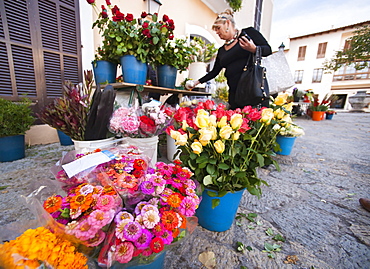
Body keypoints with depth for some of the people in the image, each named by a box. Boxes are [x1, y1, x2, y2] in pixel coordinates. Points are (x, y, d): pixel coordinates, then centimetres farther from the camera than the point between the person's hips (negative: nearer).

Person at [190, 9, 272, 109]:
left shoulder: (248, 33, 7)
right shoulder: (222, 51, 19)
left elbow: (268, 50, 5)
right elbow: (214, 72, 23)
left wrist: (254, 49, -15)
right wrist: (197, 82, 18)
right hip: (235, 93, 4)